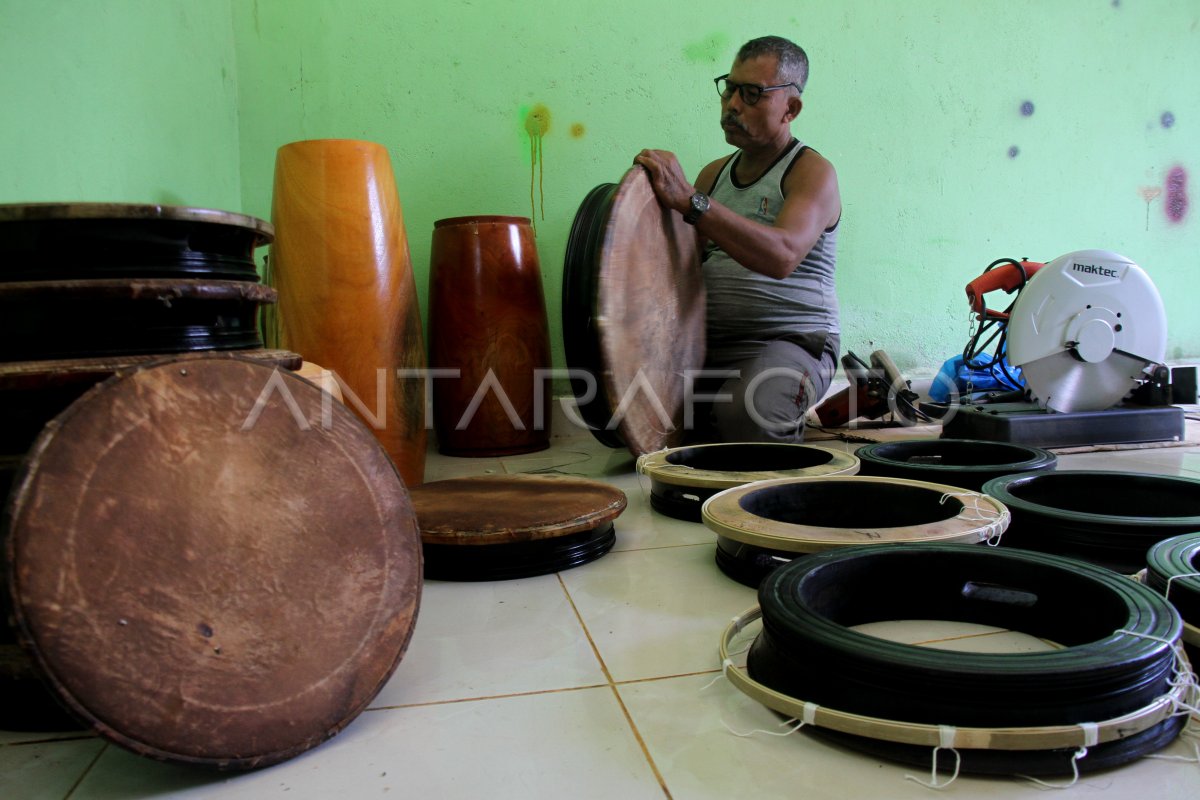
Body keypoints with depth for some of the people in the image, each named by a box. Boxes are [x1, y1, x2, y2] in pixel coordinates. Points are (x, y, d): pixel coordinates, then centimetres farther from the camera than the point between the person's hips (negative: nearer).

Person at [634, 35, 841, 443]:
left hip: (792, 342, -6)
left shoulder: (812, 172, -5)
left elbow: (782, 255, -27)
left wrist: (688, 199, -32)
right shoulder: (713, 173, 16)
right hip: (709, 343, 6)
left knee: (746, 409, -34)